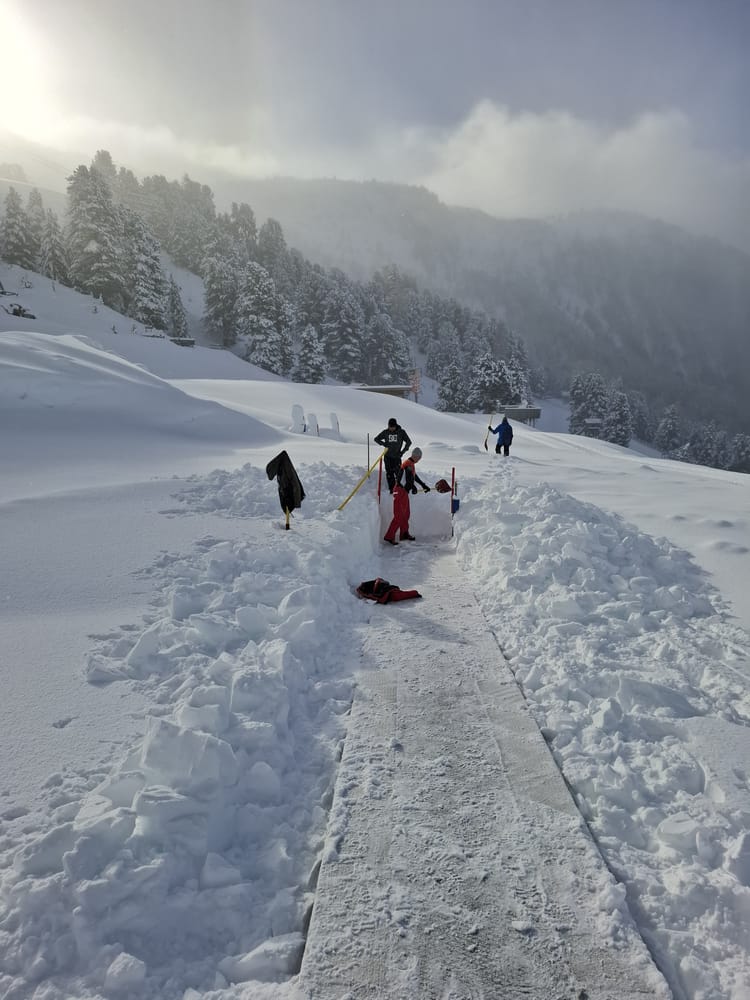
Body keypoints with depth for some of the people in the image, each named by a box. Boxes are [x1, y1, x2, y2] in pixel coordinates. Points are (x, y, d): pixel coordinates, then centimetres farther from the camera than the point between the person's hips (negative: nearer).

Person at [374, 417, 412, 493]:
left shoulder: (401, 432, -2)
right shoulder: (385, 432, 2)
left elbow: (408, 442, 5)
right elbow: (376, 439, 11)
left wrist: (403, 452, -2)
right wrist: (384, 444, -7)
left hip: (397, 456, -1)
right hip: (388, 456, 2)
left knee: (398, 473, -5)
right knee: (389, 474, 2)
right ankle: (391, 489, 10)